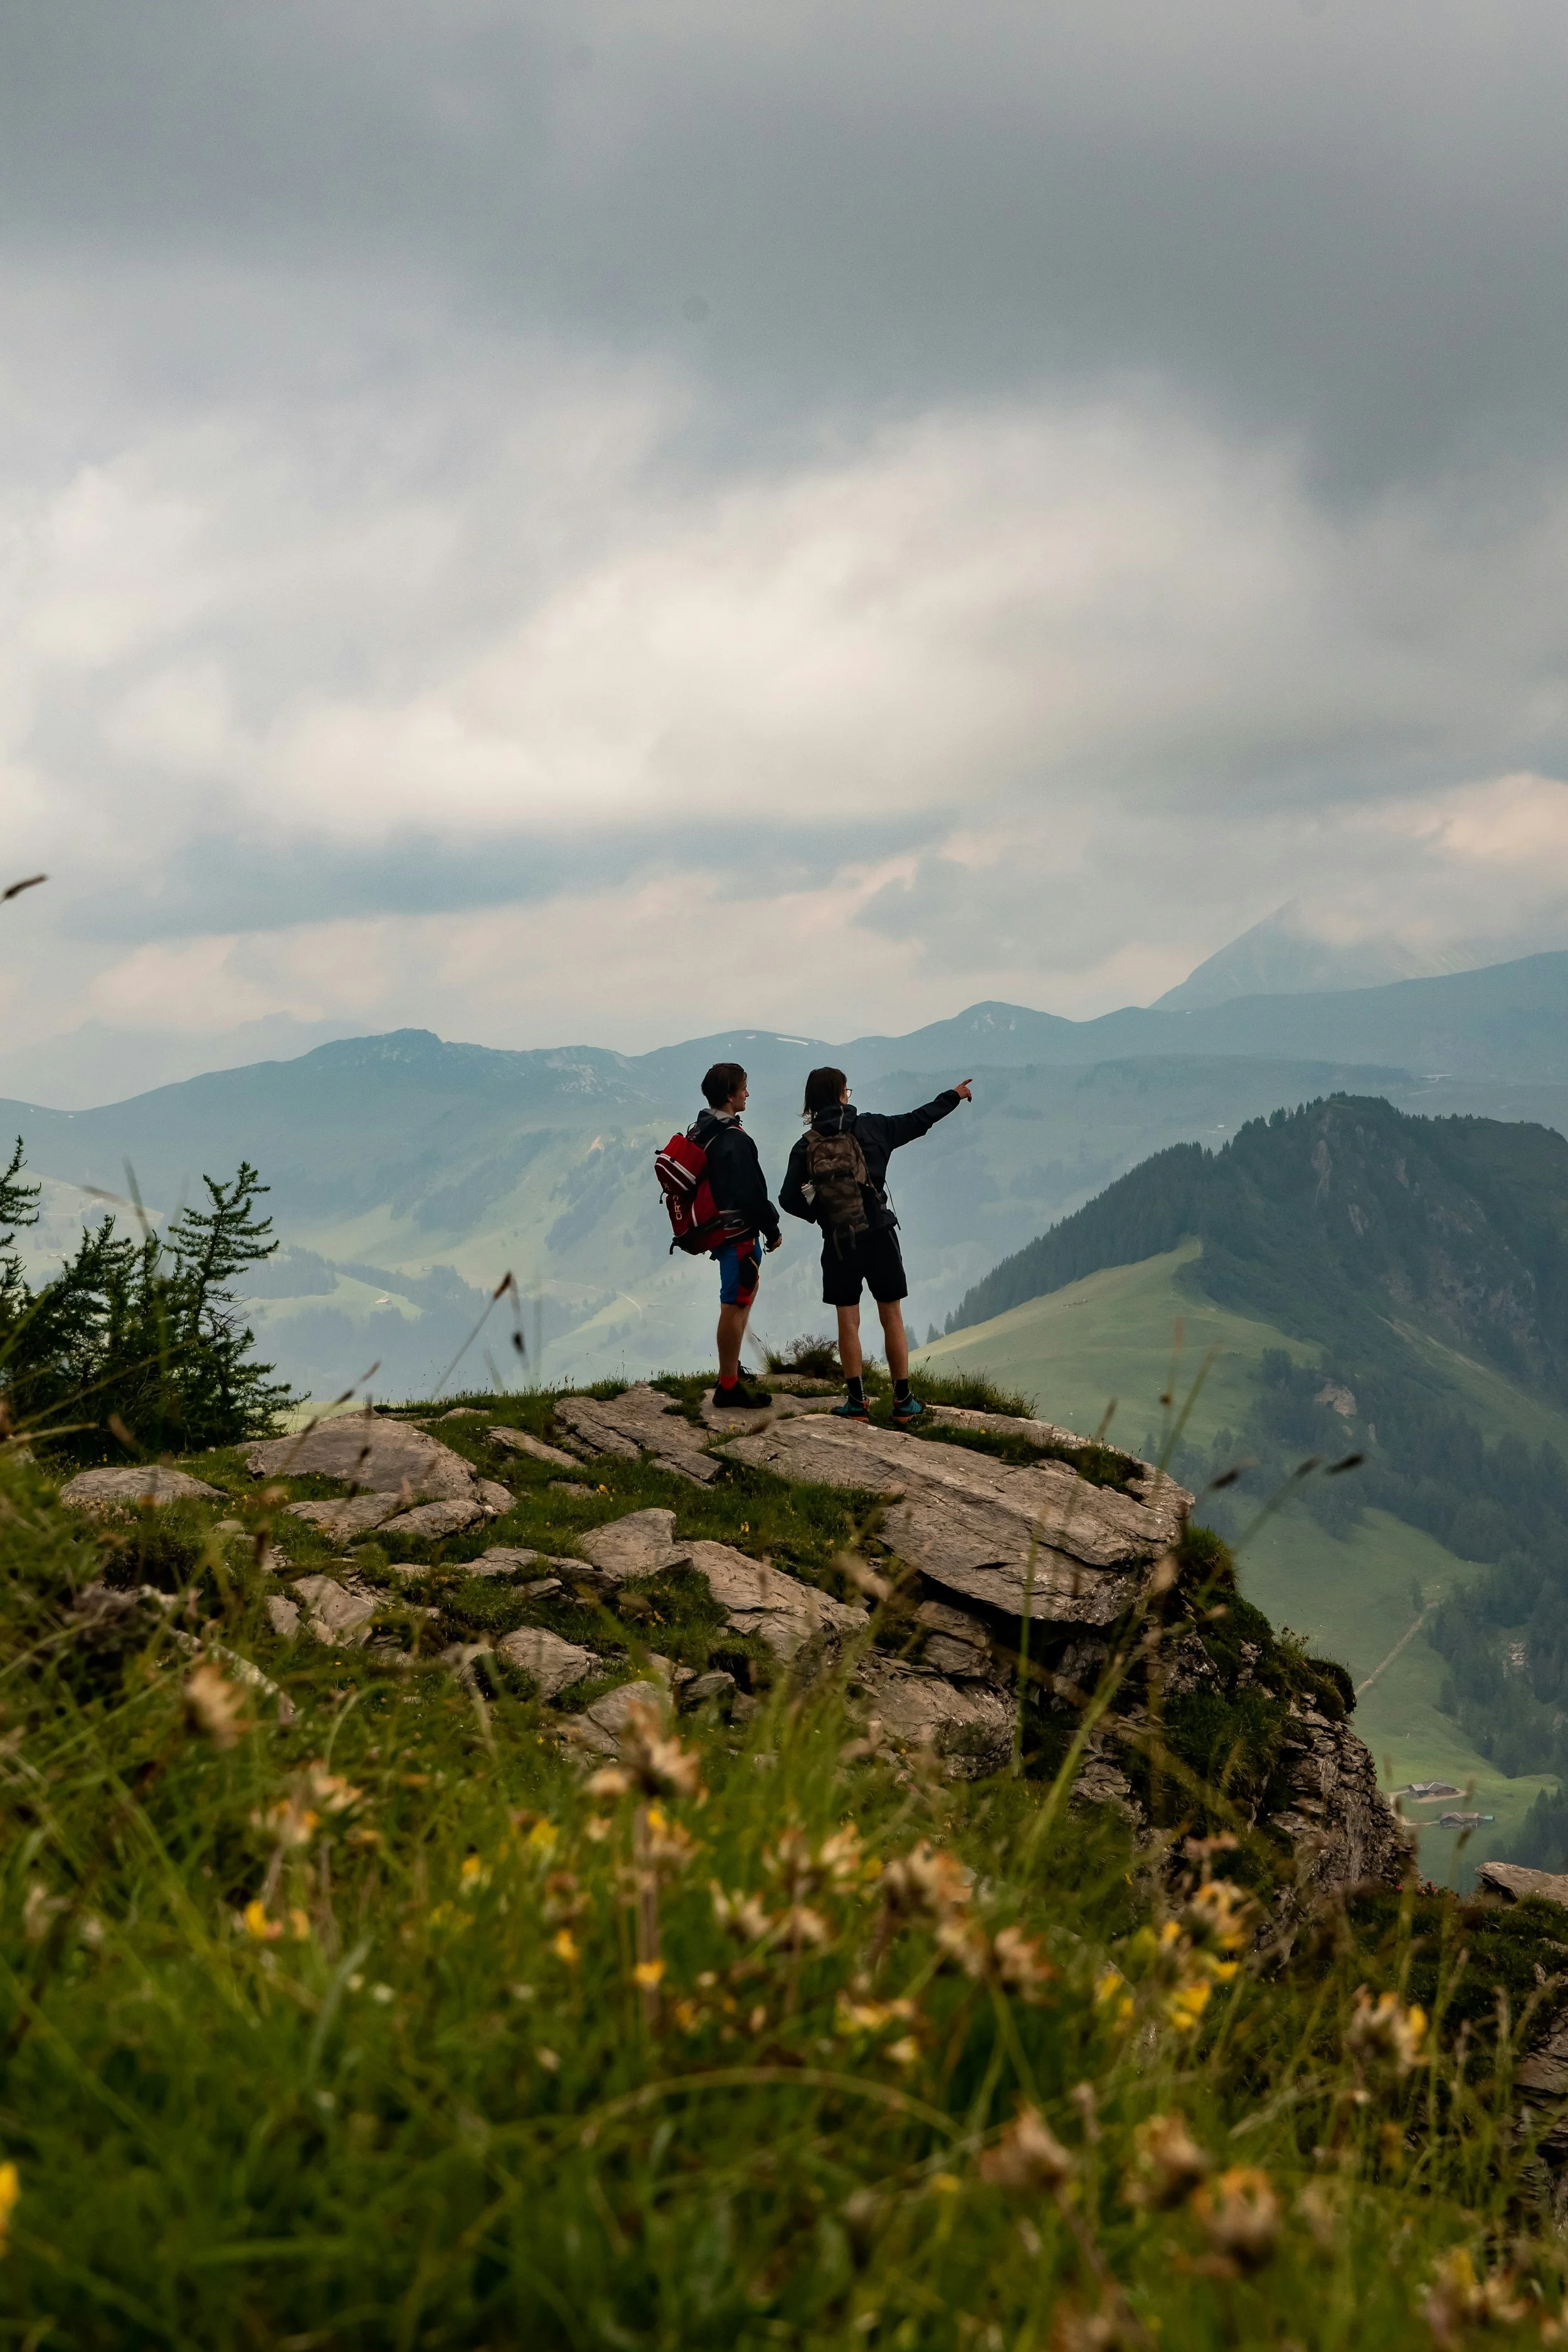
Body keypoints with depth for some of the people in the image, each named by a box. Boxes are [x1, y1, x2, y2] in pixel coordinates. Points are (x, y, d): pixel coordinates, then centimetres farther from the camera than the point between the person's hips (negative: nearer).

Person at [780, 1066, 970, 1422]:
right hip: (879, 1235, 0)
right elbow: (918, 1121, 8)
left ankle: (856, 1402, 7)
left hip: (837, 1243, 0)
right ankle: (903, 1400, 10)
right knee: (892, 1318, 8)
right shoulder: (870, 1127, -3)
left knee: (848, 1321, 8)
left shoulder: (806, 1147, -3)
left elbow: (790, 1199, -6)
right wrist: (954, 1097, 24)